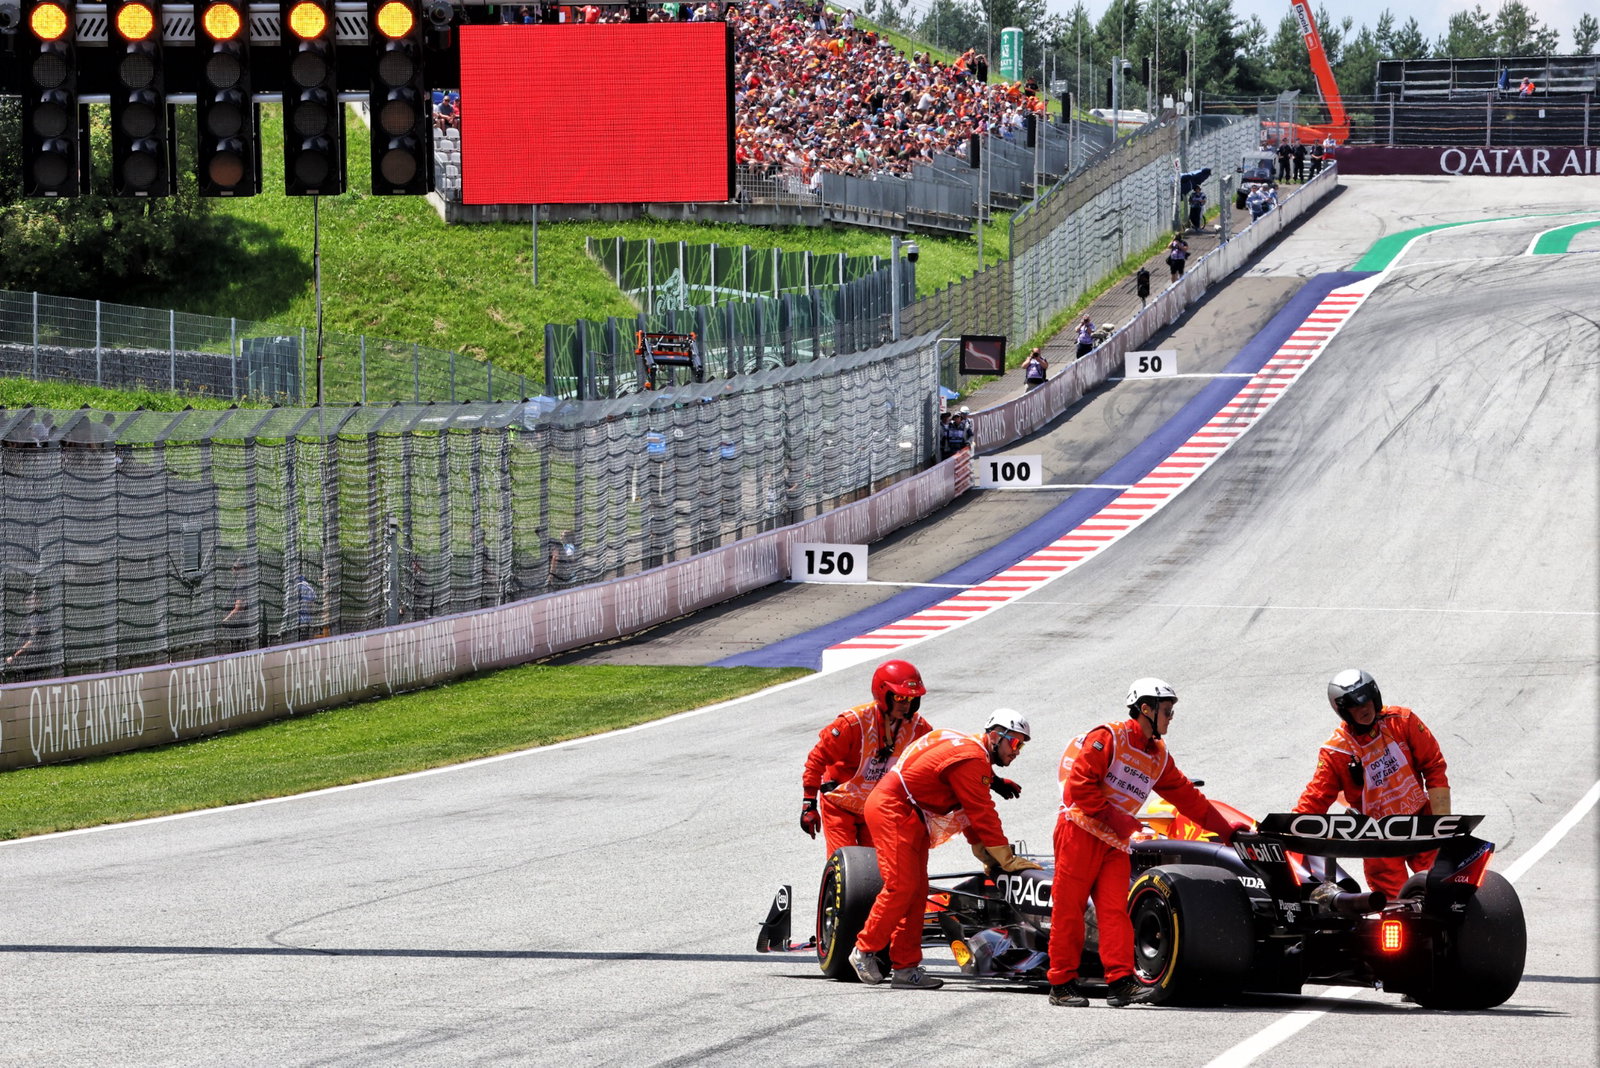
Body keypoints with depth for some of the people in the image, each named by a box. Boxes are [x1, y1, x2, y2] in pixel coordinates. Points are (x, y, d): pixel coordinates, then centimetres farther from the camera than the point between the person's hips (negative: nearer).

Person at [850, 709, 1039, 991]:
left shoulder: (976, 756, 15)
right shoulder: (970, 759, -18)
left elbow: (971, 814, 20)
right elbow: (983, 816, -19)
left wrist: (989, 859, 14)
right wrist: (1007, 860, -13)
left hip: (911, 818, 11)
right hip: (892, 811, -11)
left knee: (916, 891, 6)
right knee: (901, 886, -15)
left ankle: (906, 968, 5)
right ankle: (865, 951, -3)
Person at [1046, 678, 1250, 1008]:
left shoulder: (1159, 757, 17)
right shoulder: (1108, 738, -8)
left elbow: (1186, 795, 23)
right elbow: (1080, 781, -16)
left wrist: (1223, 827, 22)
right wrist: (1110, 815, -18)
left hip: (1116, 843, 7)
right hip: (1080, 831, -7)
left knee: (1115, 910, -5)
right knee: (1069, 907, -5)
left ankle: (1120, 981, -14)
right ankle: (1062, 983, -3)